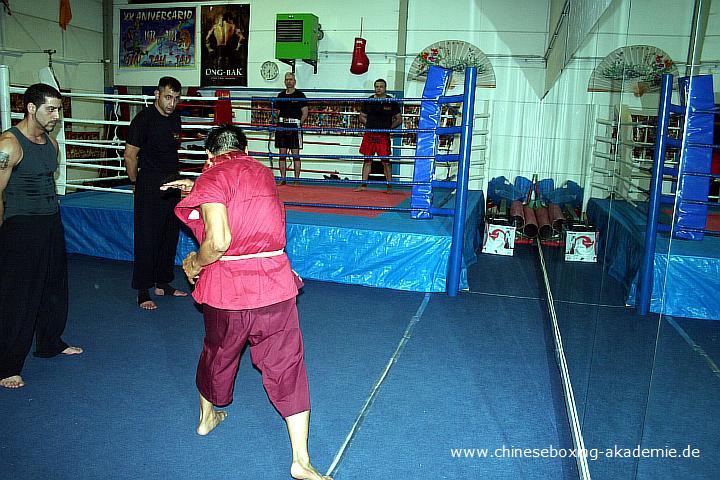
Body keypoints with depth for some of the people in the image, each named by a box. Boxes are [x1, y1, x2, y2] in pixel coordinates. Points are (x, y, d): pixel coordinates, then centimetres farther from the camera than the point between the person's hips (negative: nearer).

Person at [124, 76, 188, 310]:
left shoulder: (175, 118, 10)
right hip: (150, 186, -7)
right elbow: (130, 157, -8)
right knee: (147, 238, -3)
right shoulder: (143, 119, -11)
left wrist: (175, 179, 18)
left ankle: (163, 283, 25)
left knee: (170, 235, 12)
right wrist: (138, 184, 0)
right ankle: (143, 292, 5)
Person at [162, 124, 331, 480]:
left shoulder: (212, 177, -7)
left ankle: (207, 417, 51)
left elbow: (219, 239, -19)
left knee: (217, 354, 24)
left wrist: (195, 264, -2)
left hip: (226, 288, -2)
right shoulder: (262, 172, 11)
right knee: (287, 367, 8)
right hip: (274, 283, 3)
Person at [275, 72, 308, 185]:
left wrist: (298, 124, -9)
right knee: (282, 154, 6)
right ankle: (282, 179, 12)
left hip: (294, 126, -5)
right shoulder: (281, 95, 14)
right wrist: (278, 123, 6)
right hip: (282, 126, 5)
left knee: (295, 154, -4)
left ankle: (297, 179, 0)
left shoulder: (299, 95, 0)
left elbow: (305, 113, -2)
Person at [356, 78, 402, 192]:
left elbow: (399, 119, 7)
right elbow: (362, 117, 16)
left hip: (384, 136, -3)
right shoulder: (368, 101, 8)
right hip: (369, 135, 3)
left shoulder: (391, 103, 2)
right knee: (367, 160, 7)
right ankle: (364, 185, 12)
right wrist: (371, 125, 2)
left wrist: (388, 127, -4)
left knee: (385, 161, -2)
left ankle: (389, 186, 3)